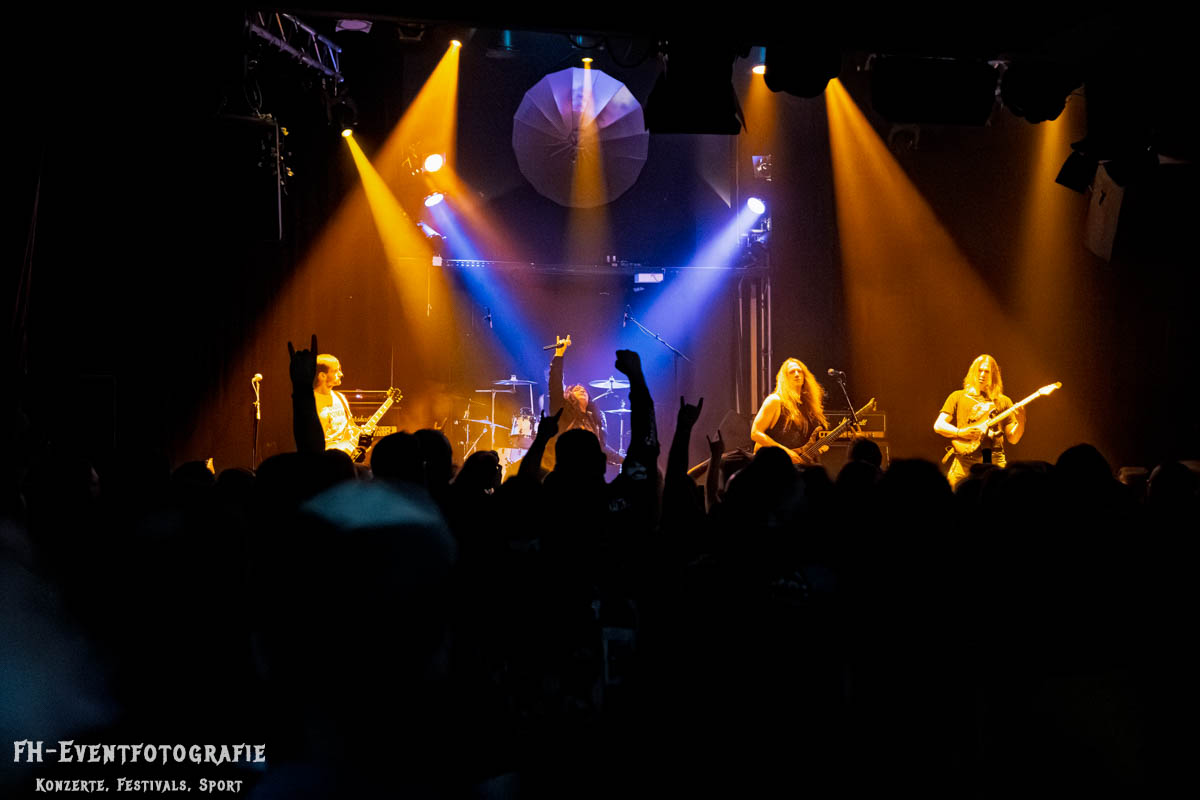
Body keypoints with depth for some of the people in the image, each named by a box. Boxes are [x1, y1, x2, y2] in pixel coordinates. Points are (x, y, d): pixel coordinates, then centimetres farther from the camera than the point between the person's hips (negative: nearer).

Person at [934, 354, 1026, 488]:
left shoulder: (1003, 401, 16)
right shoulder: (958, 397, 12)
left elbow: (1013, 439, 12)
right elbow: (938, 425, 5)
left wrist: (1020, 421, -6)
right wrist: (960, 433, -10)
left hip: (995, 461, 1)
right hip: (965, 461, -1)